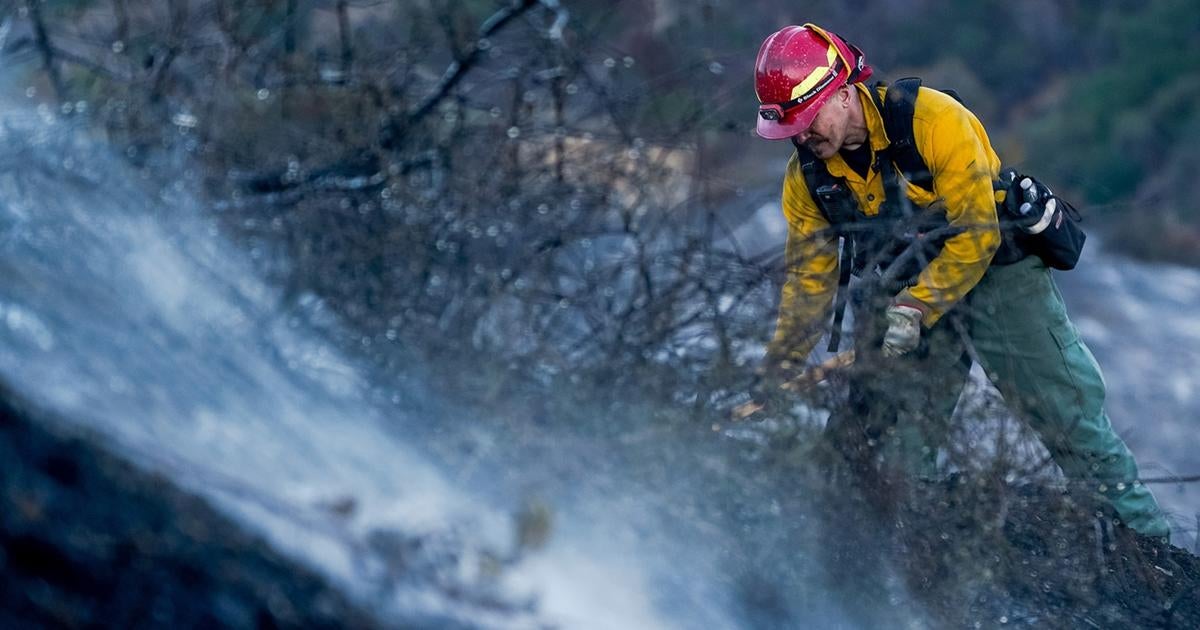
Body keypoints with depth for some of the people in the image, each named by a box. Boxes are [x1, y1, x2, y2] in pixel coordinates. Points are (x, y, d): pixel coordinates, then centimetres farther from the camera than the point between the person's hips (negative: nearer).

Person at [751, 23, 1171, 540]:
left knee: (1069, 415, -5)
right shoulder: (806, 178, -7)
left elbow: (976, 235, -24)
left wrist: (914, 310, -29)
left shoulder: (932, 120, -25)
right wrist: (776, 371, -7)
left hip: (995, 269, -5)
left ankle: (1146, 536, 5)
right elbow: (809, 279, 1)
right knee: (893, 440, -6)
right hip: (900, 292, 5)